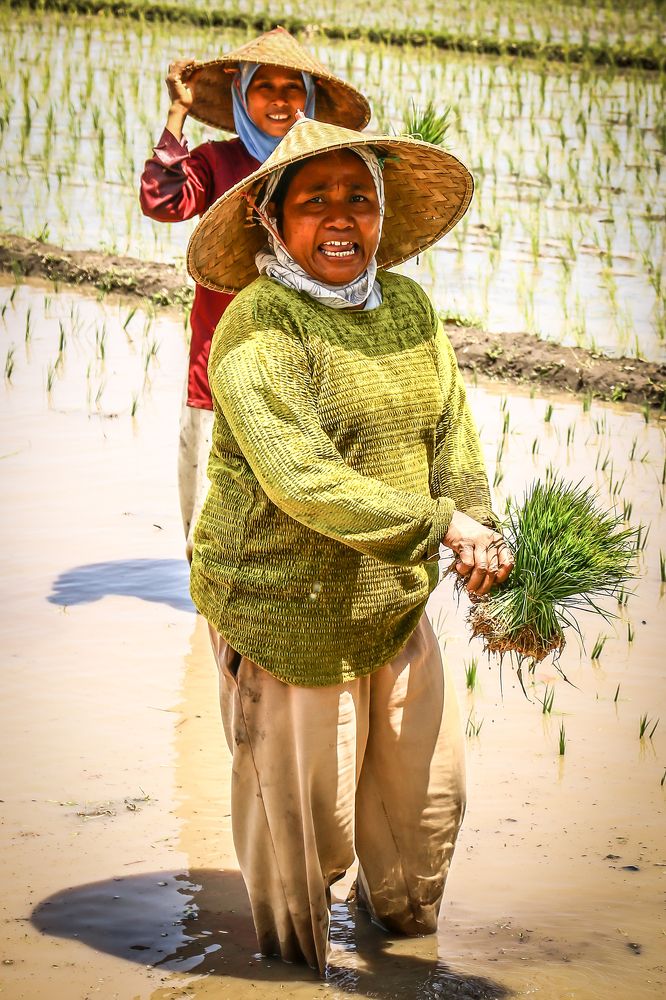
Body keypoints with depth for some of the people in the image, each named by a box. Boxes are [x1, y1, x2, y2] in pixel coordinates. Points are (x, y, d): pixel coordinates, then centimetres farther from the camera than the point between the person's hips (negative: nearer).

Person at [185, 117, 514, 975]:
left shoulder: (408, 306, 6)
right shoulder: (258, 327, -18)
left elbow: (450, 430, 6)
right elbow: (301, 481, -26)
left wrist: (479, 527, -13)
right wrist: (440, 524, -24)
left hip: (394, 606, 7)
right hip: (283, 608, -7)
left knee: (428, 785, 16)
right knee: (304, 814, 6)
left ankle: (403, 922, 45)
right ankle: (296, 965, 31)